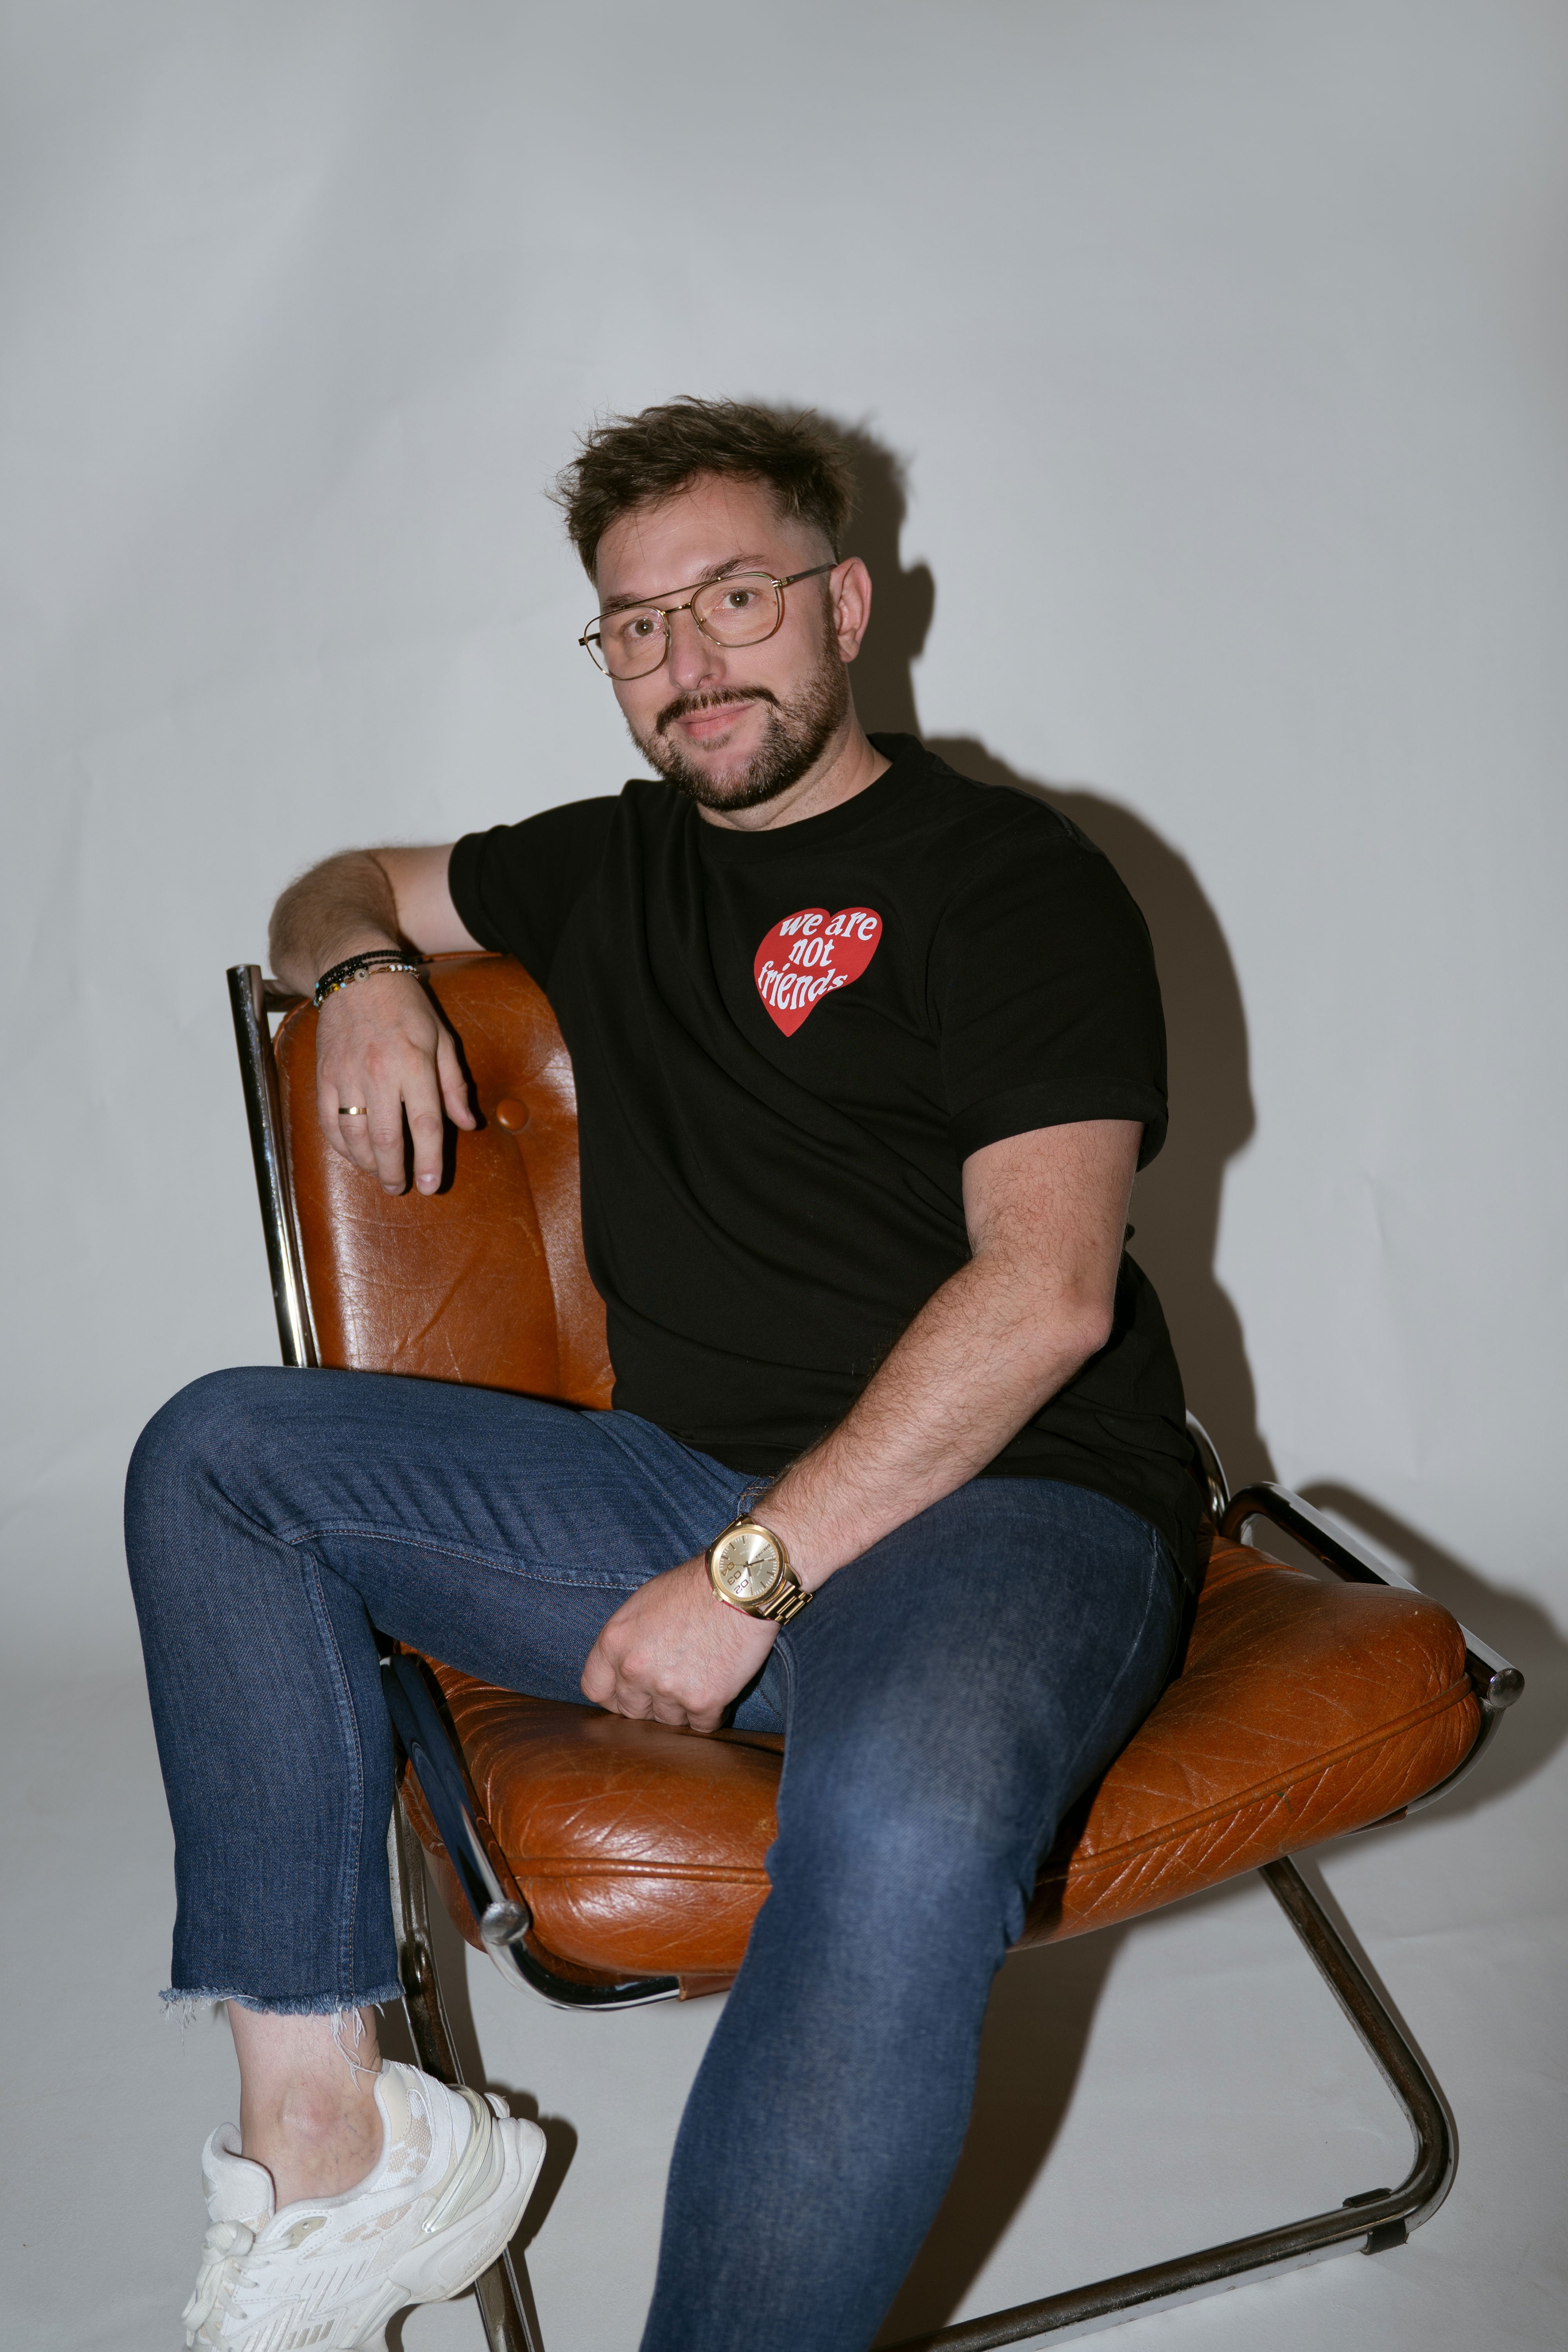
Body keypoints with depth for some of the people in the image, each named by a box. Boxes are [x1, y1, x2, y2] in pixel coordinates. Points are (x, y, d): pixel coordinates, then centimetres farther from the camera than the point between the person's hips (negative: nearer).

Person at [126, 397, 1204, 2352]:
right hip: (692, 1495, 6)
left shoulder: (1007, 876, -1)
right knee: (220, 1455, -6)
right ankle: (325, 2152, -11)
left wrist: (754, 1571, -17)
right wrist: (364, 970, 9)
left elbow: (1045, 1289, -13)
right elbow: (342, 888, 35)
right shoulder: (616, 867, 18)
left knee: (903, 1822, -39)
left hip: (1006, 1511, -6)